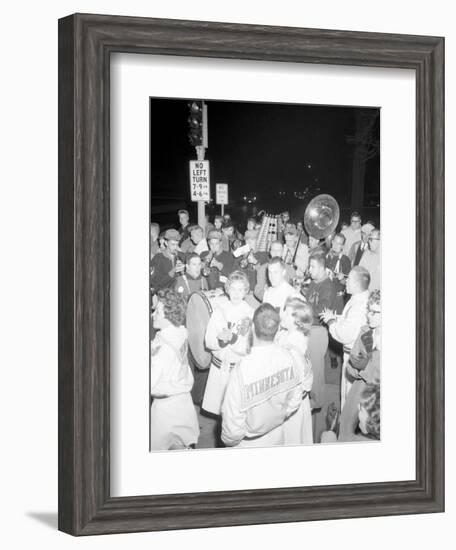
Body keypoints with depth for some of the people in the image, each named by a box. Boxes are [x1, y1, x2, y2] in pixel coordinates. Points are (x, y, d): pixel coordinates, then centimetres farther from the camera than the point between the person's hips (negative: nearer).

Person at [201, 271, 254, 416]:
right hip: (219, 366, 3)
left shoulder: (250, 314, -9)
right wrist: (221, 340, -24)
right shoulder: (220, 309, -1)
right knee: (218, 407, 7)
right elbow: (208, 342, -3)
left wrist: (232, 338, -28)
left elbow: (249, 348, -13)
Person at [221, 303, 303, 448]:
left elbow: (233, 419, -24)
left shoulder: (243, 368, -29)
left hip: (248, 445, -4)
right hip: (276, 439, 5)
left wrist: (229, 440, -5)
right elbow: (295, 398, 1)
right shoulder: (286, 357, -13)